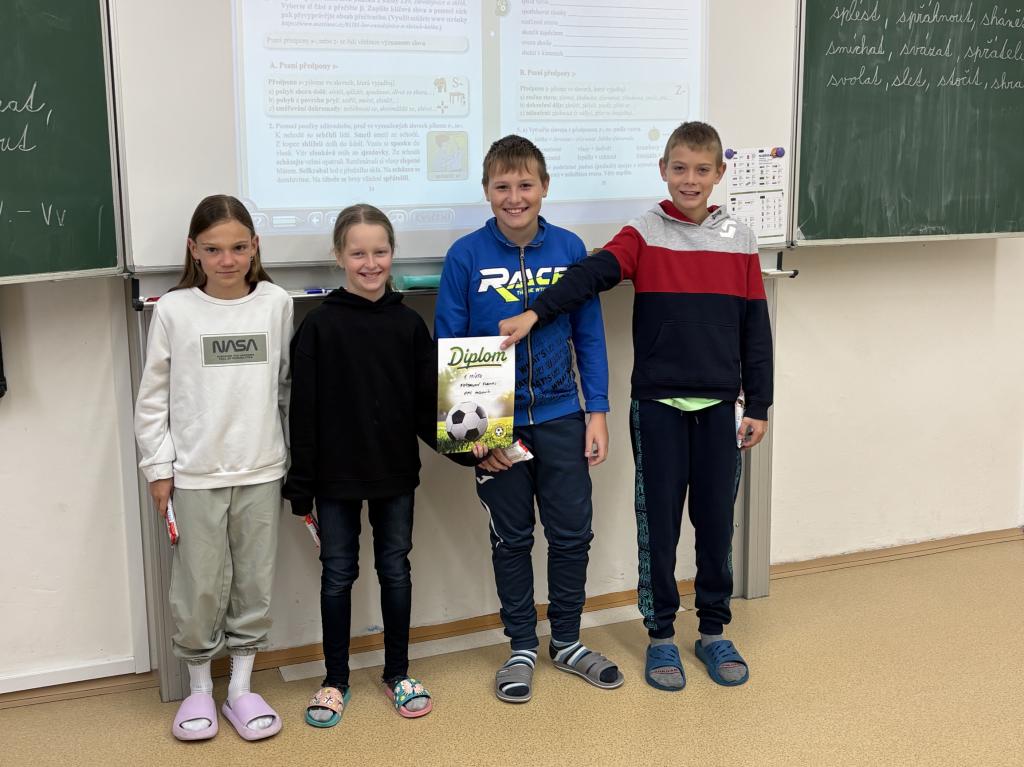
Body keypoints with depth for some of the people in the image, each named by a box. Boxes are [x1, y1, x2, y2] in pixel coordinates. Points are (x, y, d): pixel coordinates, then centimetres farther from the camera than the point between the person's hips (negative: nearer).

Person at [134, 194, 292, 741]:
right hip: (195, 472, -1)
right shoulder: (173, 310, -3)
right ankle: (199, 687, 25)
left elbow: (289, 386, 7)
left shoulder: (276, 303, 0)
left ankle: (241, 687, 24)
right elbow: (152, 396, 2)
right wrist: (158, 468, 0)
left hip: (260, 470, 2)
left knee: (255, 582, 9)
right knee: (200, 586, 5)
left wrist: (300, 457, 8)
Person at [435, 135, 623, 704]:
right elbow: (448, 348, -4)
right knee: (511, 538, 12)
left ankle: (568, 640, 29)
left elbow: (590, 336, 4)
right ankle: (522, 647, 28)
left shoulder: (570, 249, -2)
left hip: (561, 418, 2)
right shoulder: (467, 256, -8)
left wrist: (598, 411, 0)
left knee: (573, 533, 9)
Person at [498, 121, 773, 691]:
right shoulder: (644, 235, -2)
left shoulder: (740, 241, 5)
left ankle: (714, 632, 26)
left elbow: (755, 329, 7)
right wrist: (535, 314, -34)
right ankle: (661, 636, 20)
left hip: (719, 405, 2)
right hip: (659, 404, -2)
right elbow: (590, 277, -19)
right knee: (658, 522, 5)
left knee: (716, 520, 10)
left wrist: (759, 405, 5)